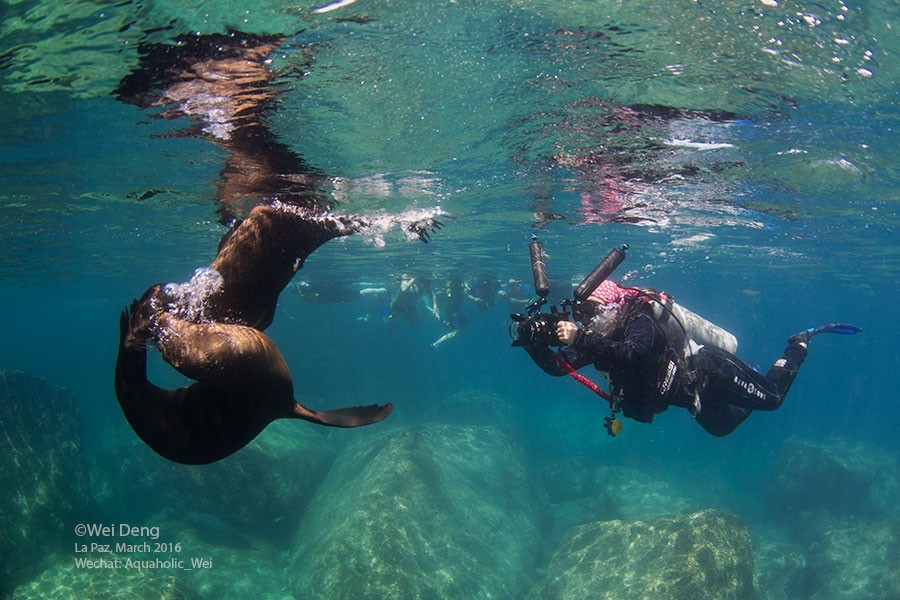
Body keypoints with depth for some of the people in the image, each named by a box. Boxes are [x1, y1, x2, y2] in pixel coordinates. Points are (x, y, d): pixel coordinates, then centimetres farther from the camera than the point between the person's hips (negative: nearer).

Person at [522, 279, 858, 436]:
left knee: (772, 397, 10)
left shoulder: (641, 319, -33)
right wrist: (534, 342, -35)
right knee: (722, 427, 31)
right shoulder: (598, 338, -11)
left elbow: (631, 354, -55)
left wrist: (580, 340, -61)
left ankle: (800, 343, 32)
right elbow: (557, 366, -18)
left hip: (712, 373, -8)